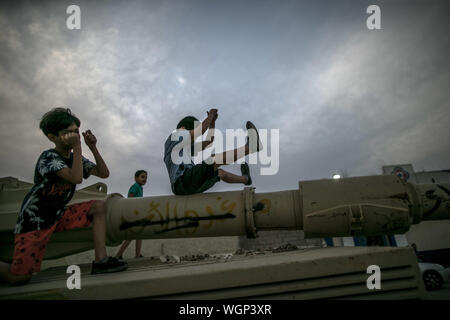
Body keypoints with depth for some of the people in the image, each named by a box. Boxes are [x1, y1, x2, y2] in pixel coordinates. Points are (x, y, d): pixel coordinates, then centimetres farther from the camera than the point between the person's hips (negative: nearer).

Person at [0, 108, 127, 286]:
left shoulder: (75, 157, 4)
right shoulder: (48, 157, -19)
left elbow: (104, 173, 0)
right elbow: (77, 178, -33)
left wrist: (93, 147, -10)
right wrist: (77, 146, -32)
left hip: (59, 215, 7)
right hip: (34, 220, -7)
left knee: (99, 206, -9)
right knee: (19, 278, -11)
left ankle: (100, 261, -15)